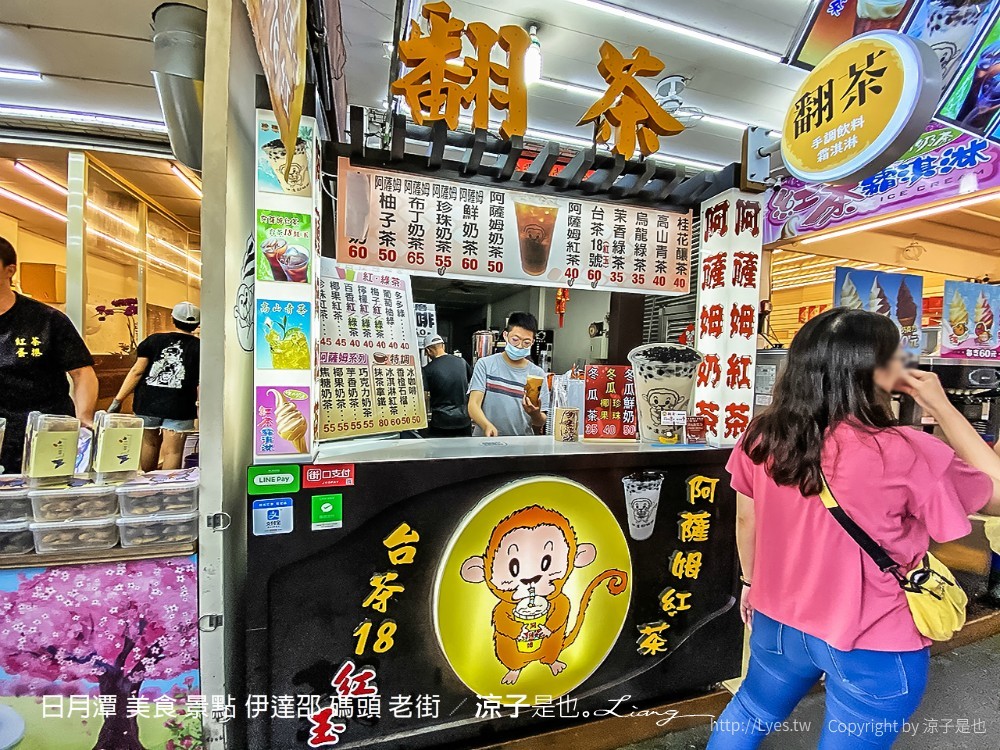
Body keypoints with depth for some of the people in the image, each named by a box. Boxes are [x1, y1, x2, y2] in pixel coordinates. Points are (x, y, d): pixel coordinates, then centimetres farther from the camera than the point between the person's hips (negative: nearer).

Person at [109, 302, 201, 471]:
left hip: (147, 404, 4)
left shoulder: (153, 340, 6)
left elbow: (137, 371, 0)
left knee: (149, 444, 21)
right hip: (179, 408, -3)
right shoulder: (200, 347, -1)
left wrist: (118, 400, 4)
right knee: (172, 451, -1)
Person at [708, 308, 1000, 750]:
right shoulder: (907, 455, -27)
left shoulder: (762, 437, -14)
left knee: (750, 713, 29)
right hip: (874, 649, -3)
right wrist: (941, 407, -7)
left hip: (780, 622, 3)